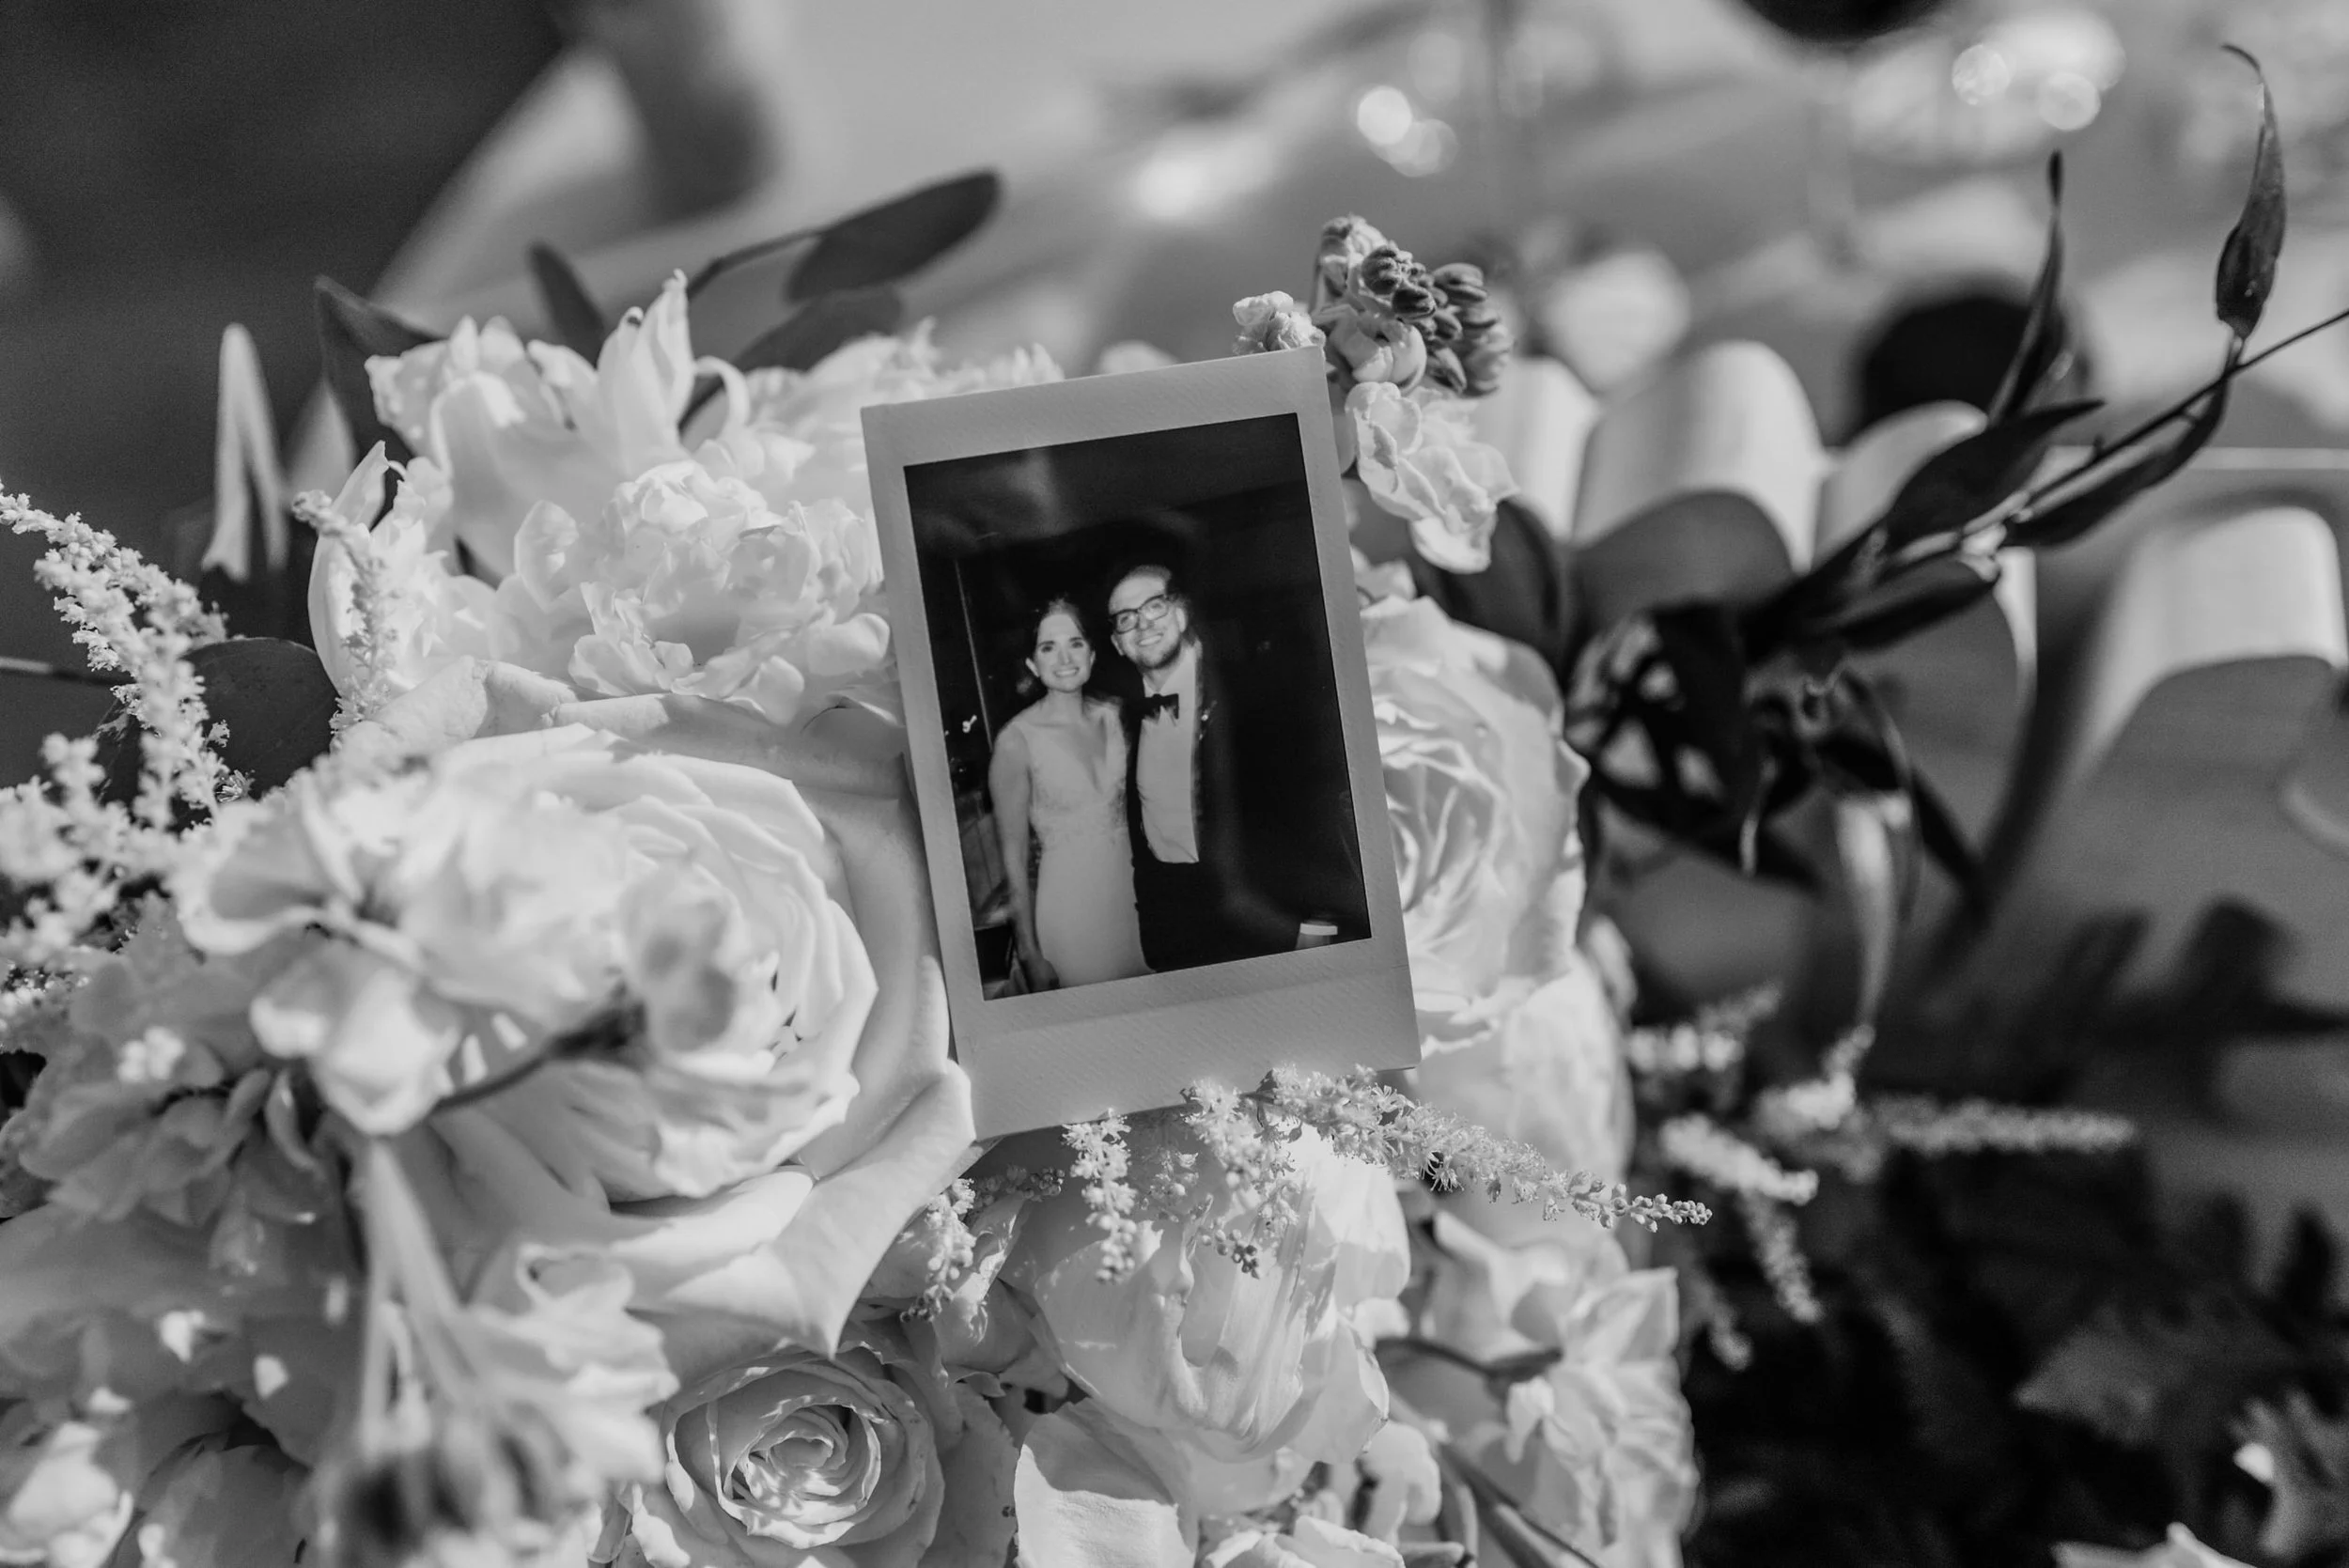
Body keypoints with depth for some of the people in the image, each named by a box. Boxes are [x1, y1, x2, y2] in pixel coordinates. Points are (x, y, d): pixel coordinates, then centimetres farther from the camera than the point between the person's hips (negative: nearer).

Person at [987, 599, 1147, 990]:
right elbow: (1013, 856, -12)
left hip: (1131, 893, 5)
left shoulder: (1113, 716, 1)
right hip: (1069, 907, -5)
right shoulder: (1016, 741, -15)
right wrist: (1030, 954, -12)